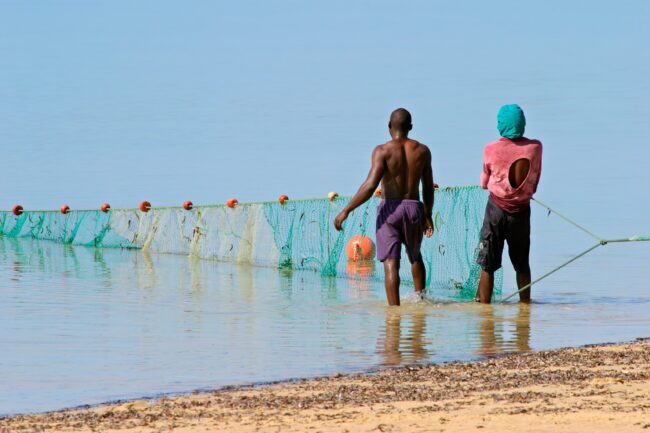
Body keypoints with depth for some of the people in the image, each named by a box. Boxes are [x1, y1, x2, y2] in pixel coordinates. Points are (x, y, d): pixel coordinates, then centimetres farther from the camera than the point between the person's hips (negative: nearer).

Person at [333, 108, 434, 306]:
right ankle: (420, 297, 34)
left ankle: (394, 308, -12)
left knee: (391, 263, -5)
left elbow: (370, 186, -17)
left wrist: (346, 210, -13)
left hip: (390, 209, -4)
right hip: (414, 208, 4)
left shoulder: (383, 151, -8)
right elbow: (428, 188, 9)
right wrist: (428, 215, 22)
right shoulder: (422, 151, 5)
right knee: (415, 257, 27)